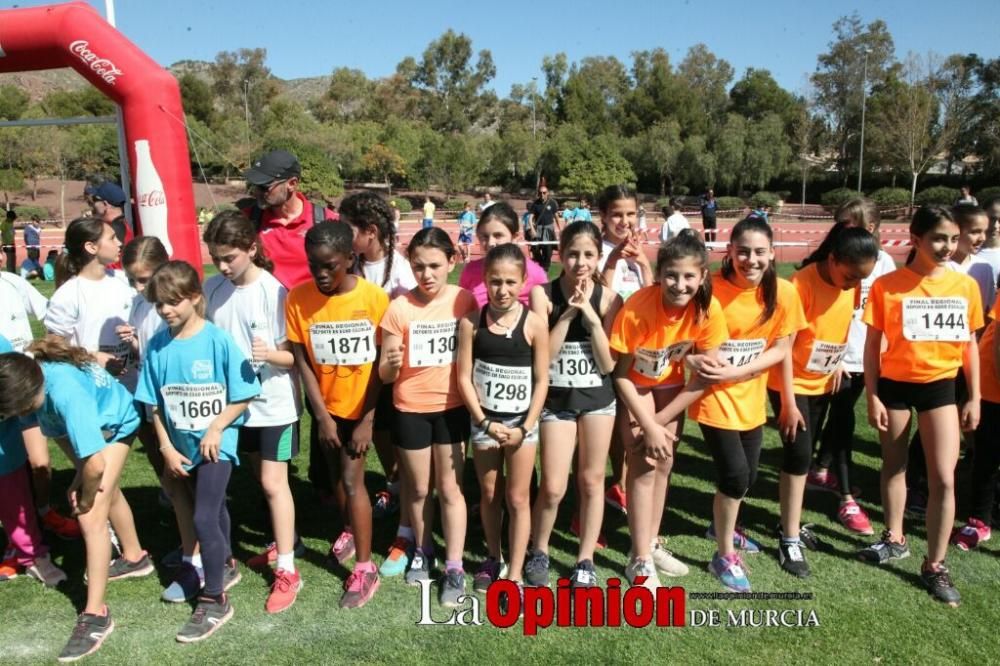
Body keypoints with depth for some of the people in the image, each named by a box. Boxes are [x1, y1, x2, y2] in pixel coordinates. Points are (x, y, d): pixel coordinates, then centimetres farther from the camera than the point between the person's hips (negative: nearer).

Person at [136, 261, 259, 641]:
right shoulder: (158, 346, -5)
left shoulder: (219, 341, -17)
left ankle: (214, 601, 5)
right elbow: (154, 403, 2)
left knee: (204, 517, -10)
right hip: (183, 445, 5)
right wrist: (166, 447, -2)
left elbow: (242, 396, -12)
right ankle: (227, 566, 44)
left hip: (217, 443, -5)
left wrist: (216, 429, -20)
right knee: (212, 509, 22)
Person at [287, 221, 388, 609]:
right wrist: (322, 416, -10)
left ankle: (364, 568, 7)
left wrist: (367, 420, -14)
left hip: (362, 405, -3)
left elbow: (381, 364, -13)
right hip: (326, 405, 3)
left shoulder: (374, 298, -18)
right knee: (337, 476, 17)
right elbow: (301, 362, -9)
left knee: (352, 479, -5)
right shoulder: (298, 299, -13)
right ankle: (353, 527, 45)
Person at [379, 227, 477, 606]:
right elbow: (385, 375, -10)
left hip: (452, 407, 0)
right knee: (419, 489, 16)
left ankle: (454, 569, 18)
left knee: (450, 488, 8)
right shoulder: (399, 309, -11)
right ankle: (423, 551, 39)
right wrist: (391, 364, -32)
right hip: (411, 409, 0)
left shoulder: (465, 301, -8)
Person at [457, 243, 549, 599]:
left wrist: (525, 427, -10)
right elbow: (464, 377, -7)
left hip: (521, 421, -1)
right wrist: (485, 422, -12)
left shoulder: (534, 324, -10)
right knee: (489, 495, 15)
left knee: (518, 498, 6)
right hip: (484, 421, 2)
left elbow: (541, 380, -6)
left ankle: (516, 573, 17)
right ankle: (493, 557, 35)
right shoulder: (471, 322, -8)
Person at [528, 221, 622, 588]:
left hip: (597, 398, 2)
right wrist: (569, 313, -22)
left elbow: (608, 364, -9)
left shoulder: (608, 298, -6)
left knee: (591, 481, 11)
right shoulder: (543, 294, -10)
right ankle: (538, 551, 25)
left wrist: (590, 316, -19)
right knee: (553, 487, -3)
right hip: (556, 400, -1)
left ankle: (585, 561, 28)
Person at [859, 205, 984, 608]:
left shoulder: (966, 286, -3)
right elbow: (872, 344, -6)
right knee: (894, 466, 15)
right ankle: (895, 539, 35)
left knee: (944, 479, -1)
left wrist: (974, 398, 4)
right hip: (894, 384, -1)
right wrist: (872, 396, -8)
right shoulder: (887, 286, -11)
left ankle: (935, 566, 13)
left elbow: (970, 344, 5)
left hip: (940, 386, 2)